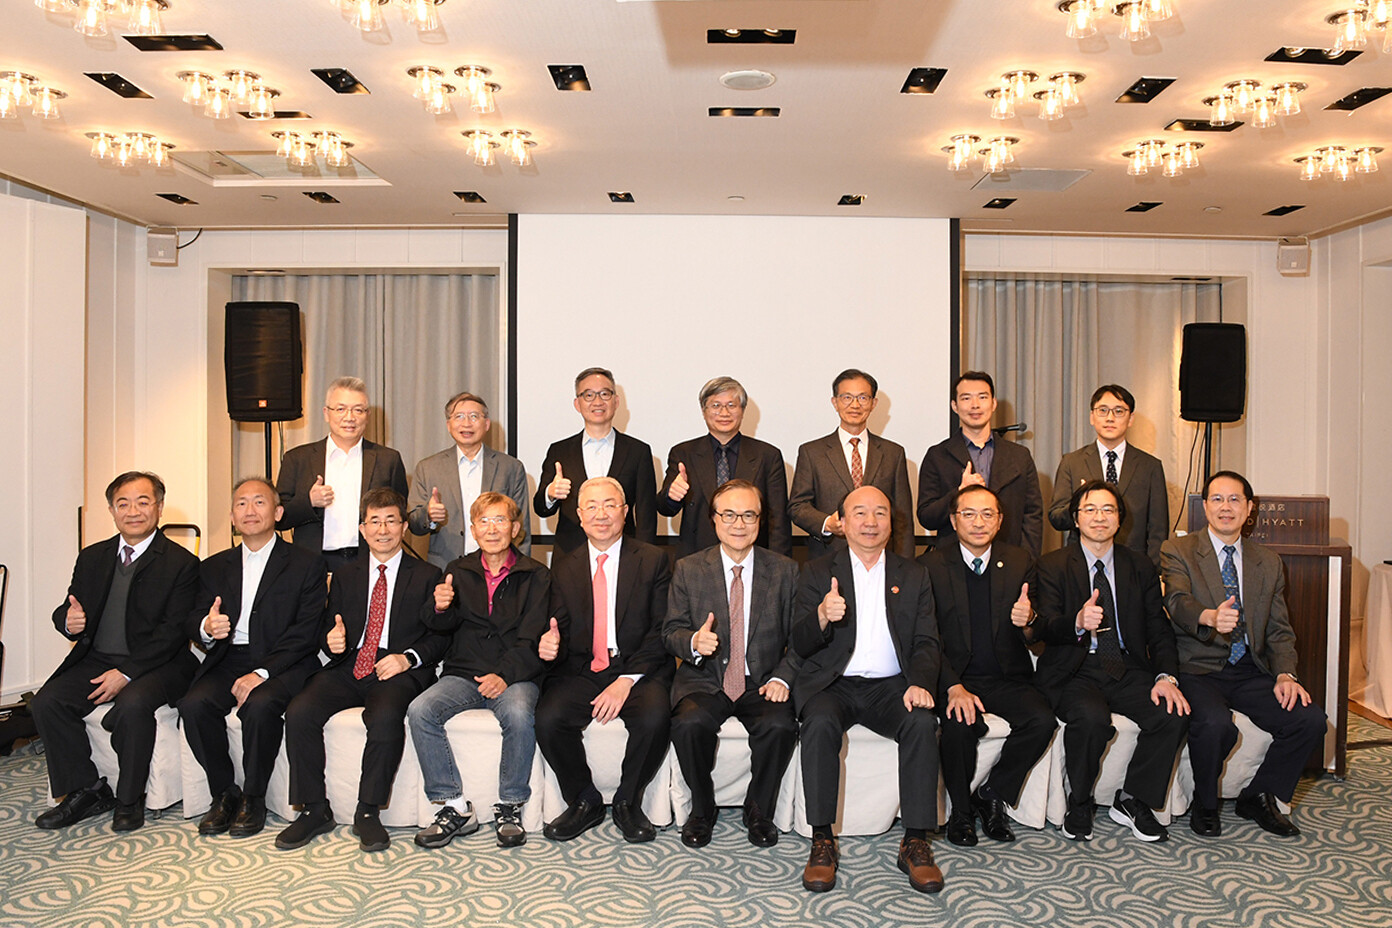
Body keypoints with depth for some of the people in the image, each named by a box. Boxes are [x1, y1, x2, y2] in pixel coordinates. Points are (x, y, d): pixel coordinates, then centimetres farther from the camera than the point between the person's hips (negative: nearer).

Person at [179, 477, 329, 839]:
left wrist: (262, 672, -18)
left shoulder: (306, 564, 2)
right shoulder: (214, 567, 17)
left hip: (282, 664, -4)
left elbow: (304, 632, -6)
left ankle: (253, 799, -10)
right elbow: (194, 621, 9)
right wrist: (206, 628, -18)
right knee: (193, 704, -24)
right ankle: (224, 793, -5)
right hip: (228, 660, 4)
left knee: (260, 705, -32)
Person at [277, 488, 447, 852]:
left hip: (399, 671, -4)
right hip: (348, 667, 4)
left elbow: (440, 636, 2)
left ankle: (368, 812, -16)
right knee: (299, 713, -22)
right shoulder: (345, 577, 21)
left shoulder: (427, 576, 8)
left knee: (385, 717, -34)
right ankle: (314, 810, -7)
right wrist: (331, 641, -6)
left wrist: (408, 657, -15)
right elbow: (329, 629, 19)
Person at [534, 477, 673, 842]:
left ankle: (628, 802, -3)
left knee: (654, 717, -31)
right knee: (548, 719, -25)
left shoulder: (653, 560, 3)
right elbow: (562, 633, 11)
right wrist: (550, 646, -14)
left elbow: (662, 631, -4)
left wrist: (628, 679, -16)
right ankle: (584, 802, 2)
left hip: (639, 671, -2)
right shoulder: (564, 569, 13)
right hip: (580, 672, 3)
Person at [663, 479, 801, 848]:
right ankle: (701, 808, 0)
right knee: (689, 724, -30)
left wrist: (783, 678, -13)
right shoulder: (688, 570, 4)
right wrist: (694, 642, -20)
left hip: (762, 683, 0)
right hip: (704, 681, 0)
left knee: (781, 726, -29)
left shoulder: (785, 571, 4)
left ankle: (758, 809, 1)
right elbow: (671, 631, 3)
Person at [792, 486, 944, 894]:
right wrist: (822, 616, -24)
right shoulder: (817, 573, 7)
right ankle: (822, 841, -20)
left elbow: (927, 642, 7)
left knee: (922, 722, -28)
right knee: (820, 721, -32)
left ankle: (915, 842, -16)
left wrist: (920, 683, -15)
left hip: (890, 686, 2)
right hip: (833, 684, -1)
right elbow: (800, 645, -1)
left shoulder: (914, 576, 14)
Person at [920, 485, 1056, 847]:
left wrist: (1028, 622, -19)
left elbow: (1035, 639, 7)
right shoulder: (932, 566, -1)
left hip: (1007, 678, 3)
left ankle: (992, 795, 0)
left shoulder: (1020, 562, 6)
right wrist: (954, 687, -21)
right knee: (960, 723, -31)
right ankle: (961, 811, -3)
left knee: (1043, 719, -24)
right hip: (953, 678, -2)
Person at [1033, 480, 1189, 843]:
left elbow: (1159, 629, 9)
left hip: (1127, 670, 4)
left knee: (1174, 714, -23)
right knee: (1090, 717, -33)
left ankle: (1132, 801, -1)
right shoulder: (1052, 565, 3)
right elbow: (1047, 628, -9)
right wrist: (1078, 622, -32)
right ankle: (1079, 806, -6)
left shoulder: (1139, 567, 13)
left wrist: (1166, 676, -10)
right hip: (1075, 672, -4)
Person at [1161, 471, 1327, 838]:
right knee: (1215, 724, -32)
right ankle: (1205, 805, -2)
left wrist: (1285, 674, -7)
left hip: (1251, 672, 5)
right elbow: (1178, 601, -18)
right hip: (1198, 670, -4)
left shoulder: (1268, 562, 15)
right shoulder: (1178, 551, 1)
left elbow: (1279, 629, 12)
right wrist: (1209, 617, -42)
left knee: (1311, 720, -18)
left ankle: (1257, 796, 8)